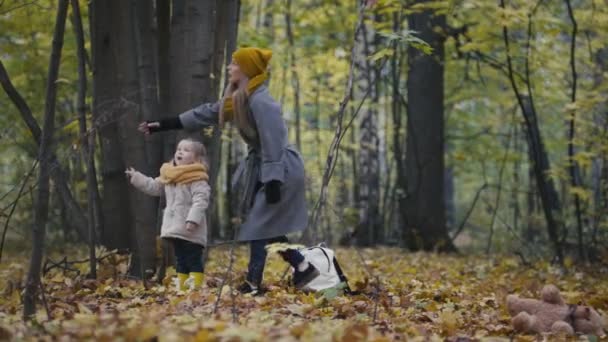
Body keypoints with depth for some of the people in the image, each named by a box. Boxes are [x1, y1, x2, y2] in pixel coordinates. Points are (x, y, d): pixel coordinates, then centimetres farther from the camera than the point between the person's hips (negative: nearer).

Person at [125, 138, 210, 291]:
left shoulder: (197, 178, -13)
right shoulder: (169, 176, 14)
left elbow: (200, 201, -22)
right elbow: (153, 187, 27)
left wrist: (193, 219, -30)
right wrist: (136, 177, 28)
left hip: (191, 231, -8)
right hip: (175, 228, 8)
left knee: (194, 260, -6)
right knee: (180, 260, 13)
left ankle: (196, 288, -6)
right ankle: (181, 287, 18)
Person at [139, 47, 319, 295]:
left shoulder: (260, 101, -21)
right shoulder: (239, 99, 9)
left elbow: (272, 143, -24)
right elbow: (206, 114, 14)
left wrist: (273, 182, -25)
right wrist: (163, 125, 14)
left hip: (281, 170, -9)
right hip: (261, 167, 9)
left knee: (258, 226, -6)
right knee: (265, 227, 10)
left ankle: (253, 284, 0)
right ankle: (303, 268, 16)